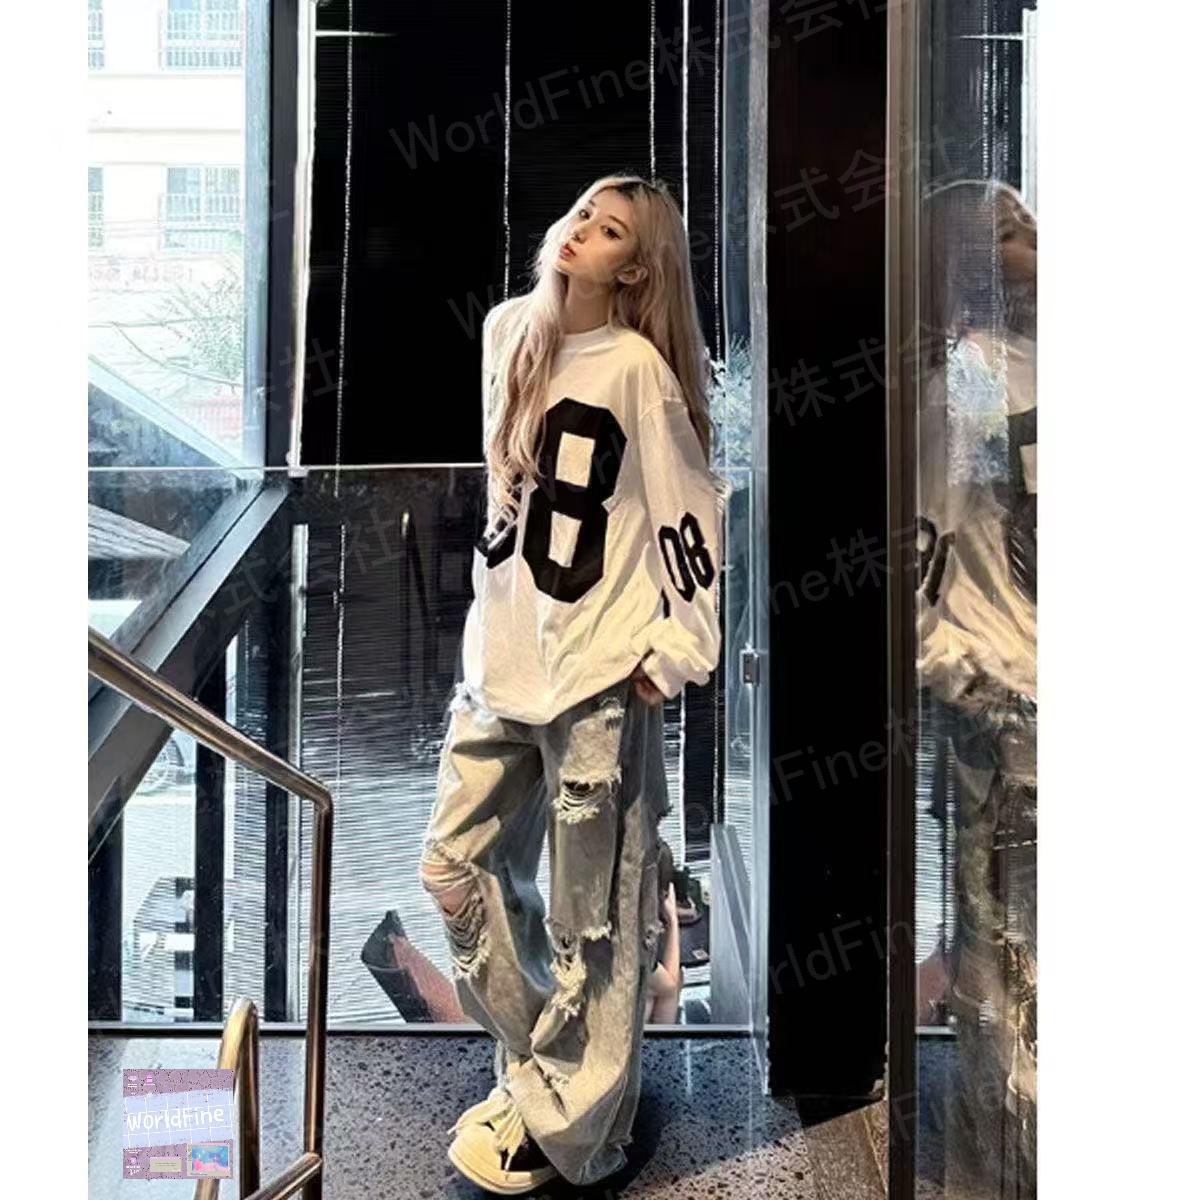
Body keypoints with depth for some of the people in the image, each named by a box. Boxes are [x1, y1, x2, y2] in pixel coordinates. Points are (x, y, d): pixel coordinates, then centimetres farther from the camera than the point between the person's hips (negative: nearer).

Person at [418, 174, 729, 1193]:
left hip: (600, 678, -7)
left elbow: (695, 514, -9)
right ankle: (536, 1062, 36)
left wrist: (678, 652, -10)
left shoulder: (637, 368, -12)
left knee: (591, 917, 6)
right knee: (459, 869, 15)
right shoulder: (507, 331, 9)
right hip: (500, 660, 8)